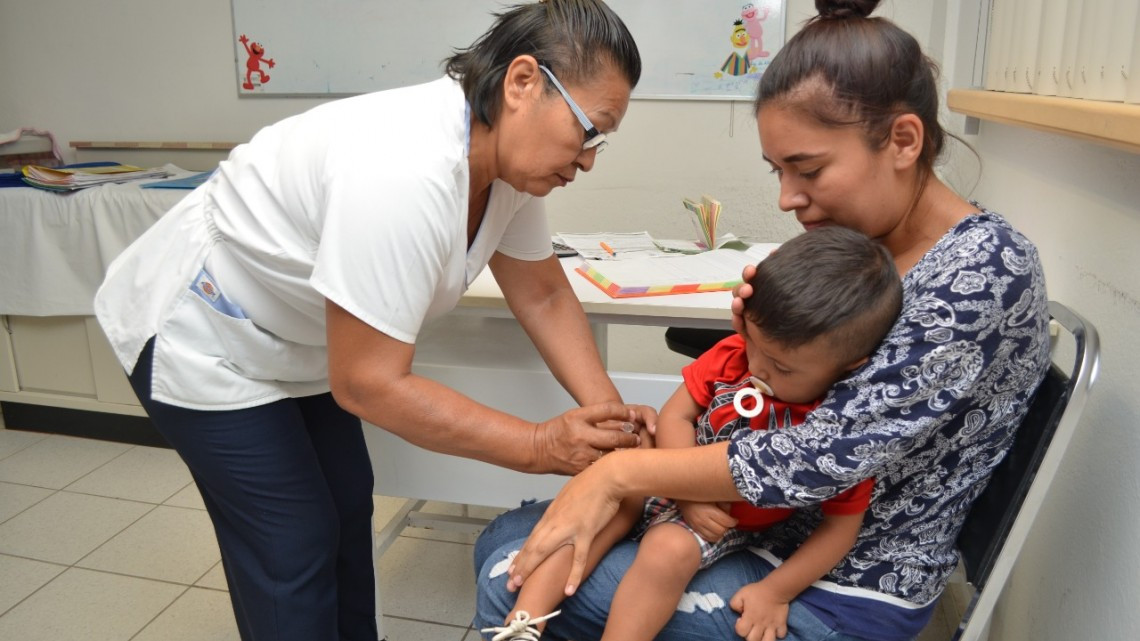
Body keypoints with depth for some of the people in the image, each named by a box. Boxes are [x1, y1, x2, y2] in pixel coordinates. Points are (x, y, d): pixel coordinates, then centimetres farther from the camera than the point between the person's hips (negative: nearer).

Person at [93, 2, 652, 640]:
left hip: (301, 343, 8)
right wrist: (540, 446, -29)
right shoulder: (405, 173, -39)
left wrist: (608, 416, -15)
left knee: (348, 509, 15)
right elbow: (367, 383, -34)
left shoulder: (508, 155, -12)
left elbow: (544, 296, -4)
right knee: (294, 544, -3)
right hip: (203, 339, -8)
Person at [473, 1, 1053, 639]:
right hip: (770, 523, 8)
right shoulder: (857, 241, 2)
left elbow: (827, 454, -27)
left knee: (514, 581, -12)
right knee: (507, 540, 2)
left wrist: (619, 471, -22)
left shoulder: (988, 268, -22)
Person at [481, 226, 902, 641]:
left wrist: (775, 592, -17)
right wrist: (688, 494, -21)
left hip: (724, 525, -3)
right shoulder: (732, 355, -15)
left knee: (667, 552, -31)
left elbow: (842, 526, -14)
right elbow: (675, 416, -10)